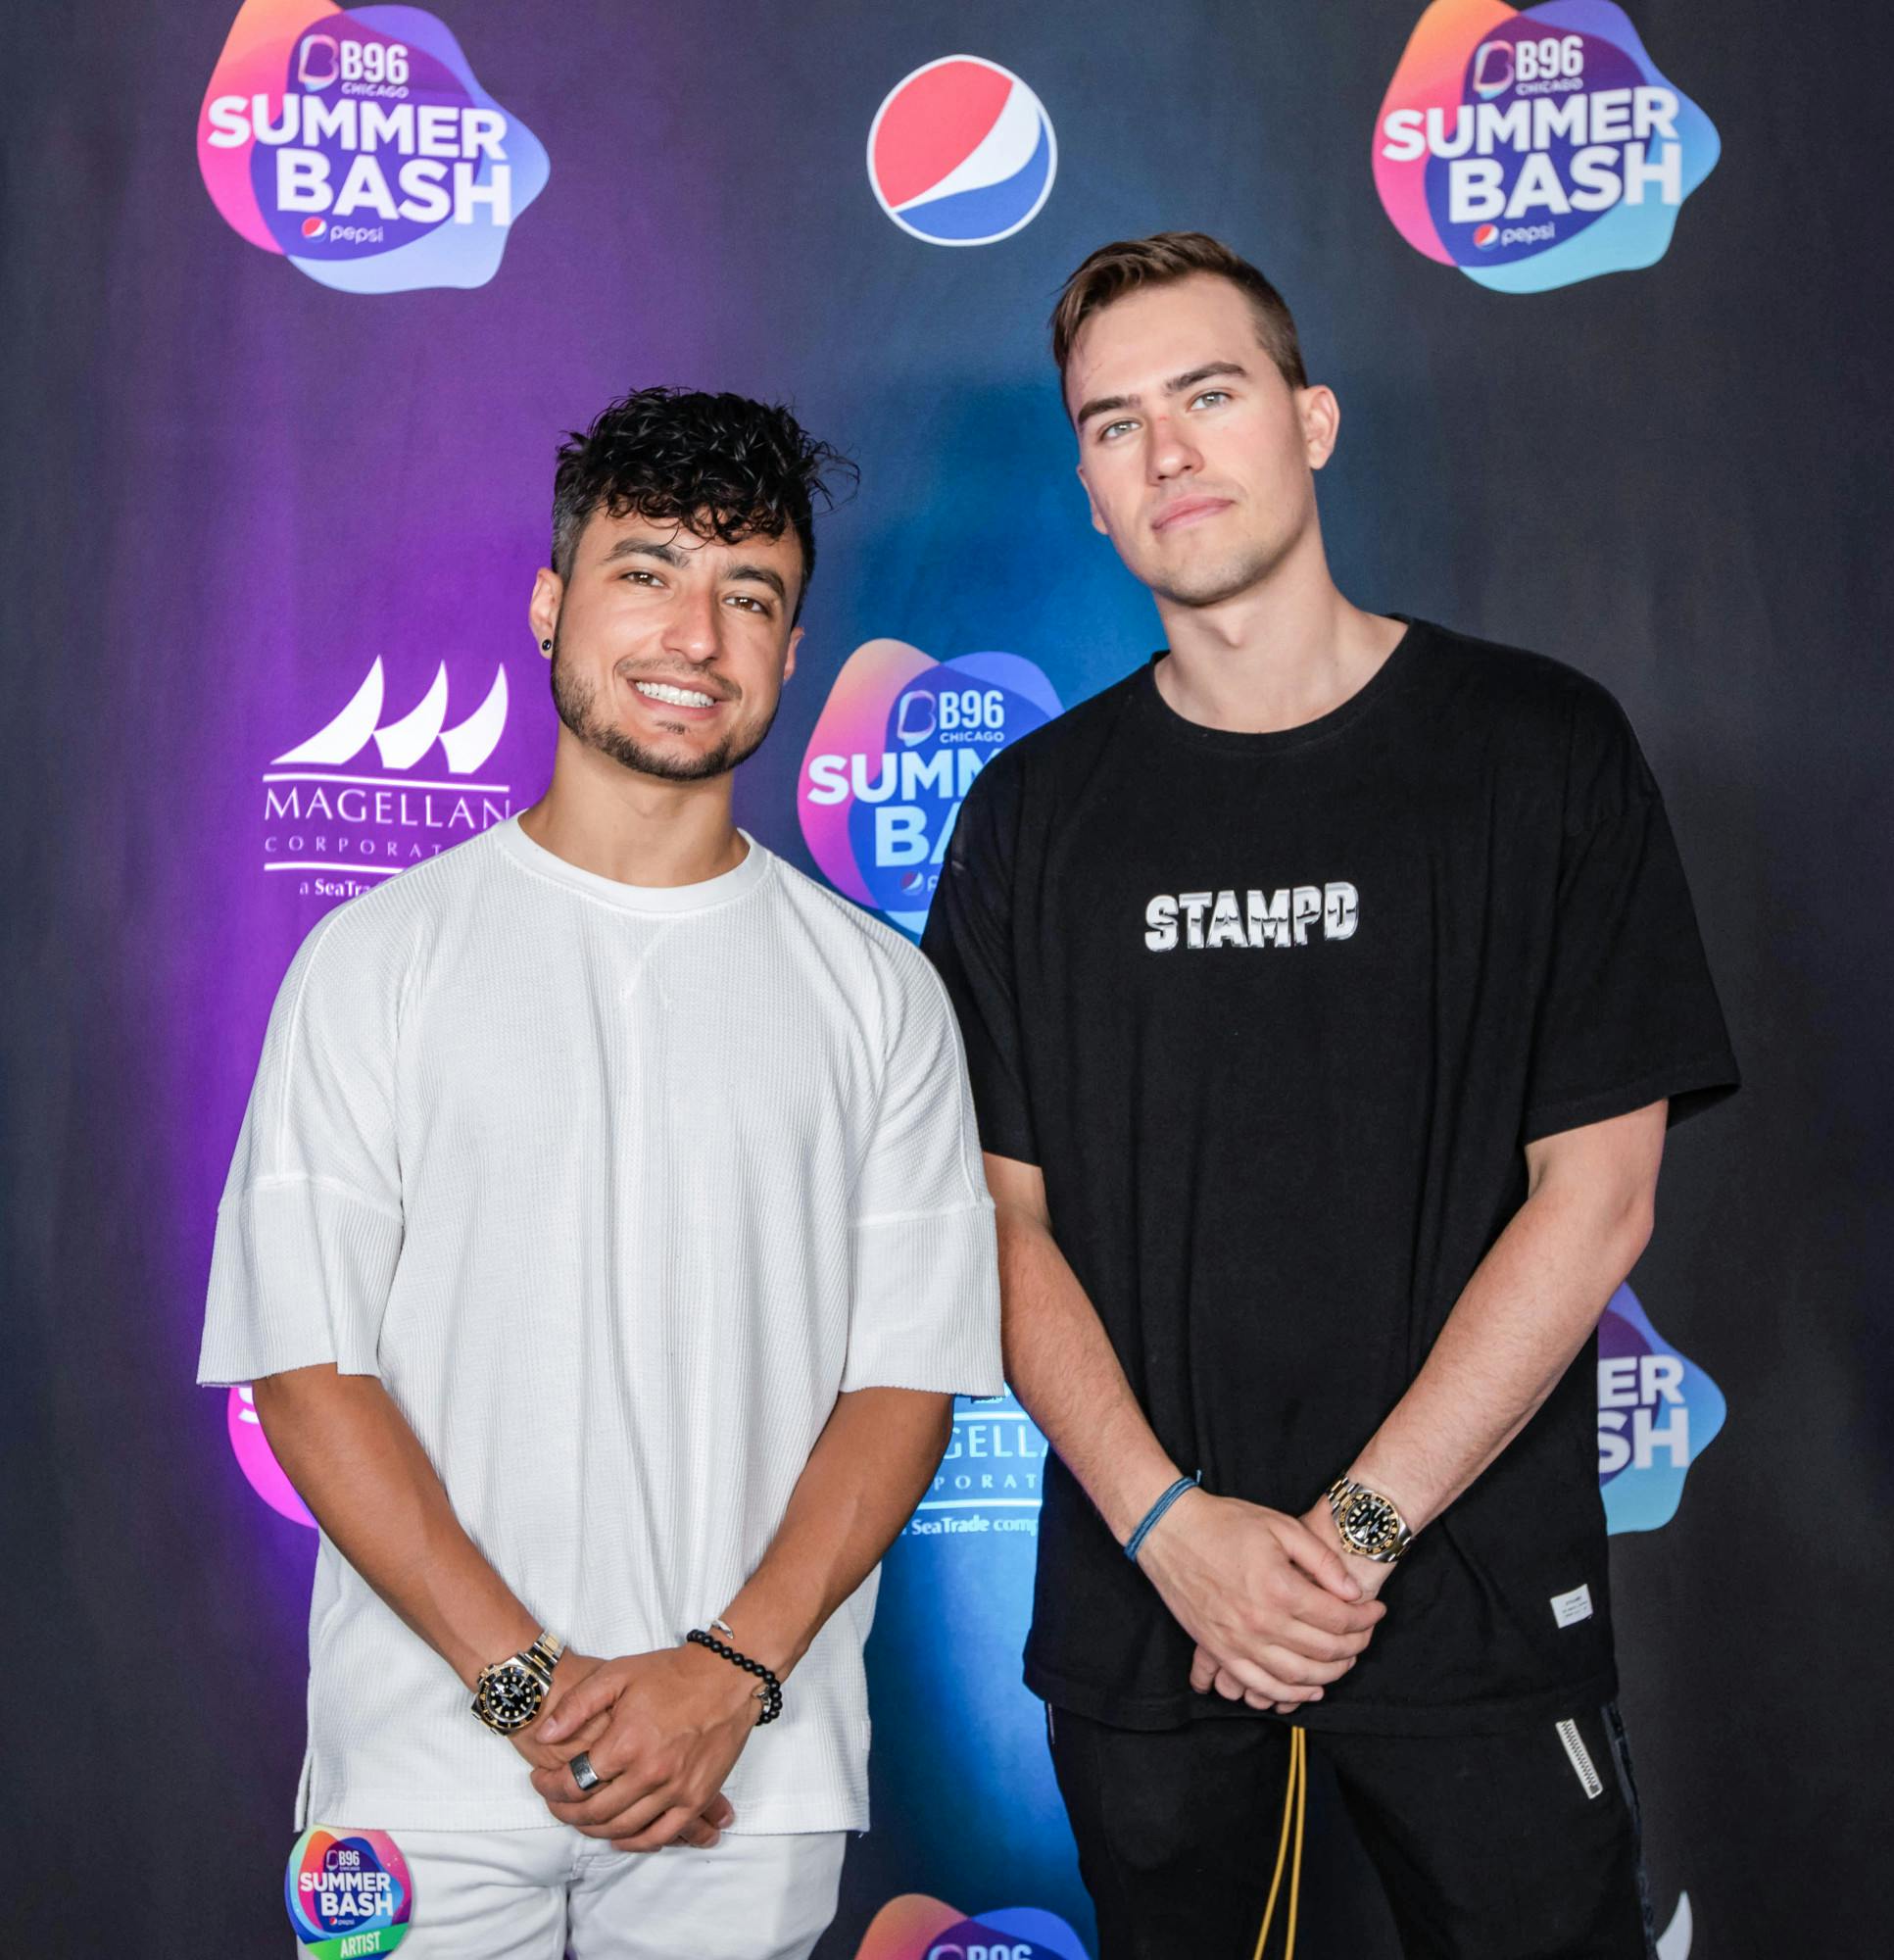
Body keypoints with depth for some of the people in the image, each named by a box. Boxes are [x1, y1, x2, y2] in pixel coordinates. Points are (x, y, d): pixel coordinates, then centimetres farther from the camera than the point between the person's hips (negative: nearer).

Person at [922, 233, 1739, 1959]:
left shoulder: (1541, 748, -4)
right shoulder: (1032, 813, 3)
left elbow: (1595, 1199, -7)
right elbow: (1009, 1215, 1)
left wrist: (1354, 1527, -13)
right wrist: (1170, 1525, -12)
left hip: (1479, 1612, -2)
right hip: (1137, 1607, 2)